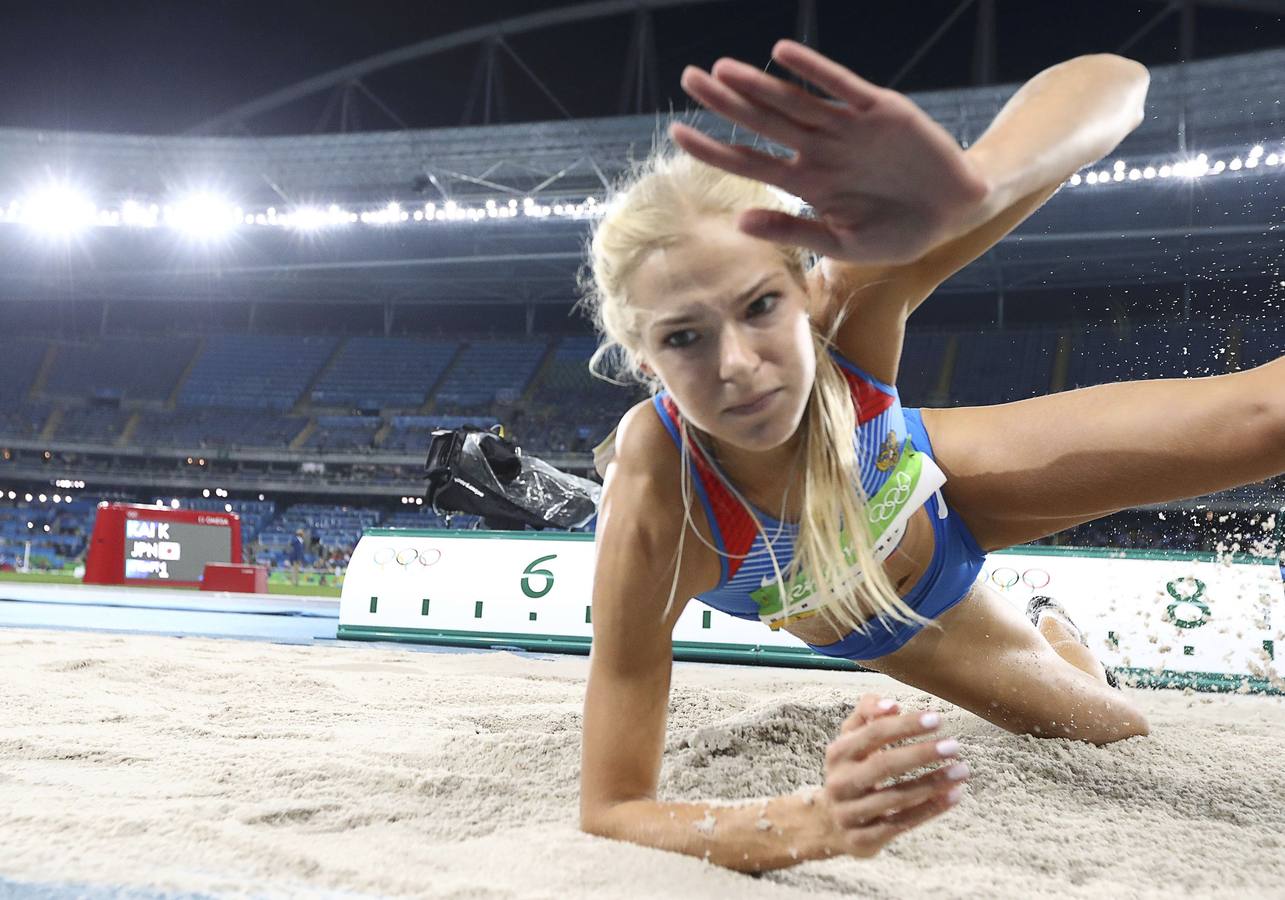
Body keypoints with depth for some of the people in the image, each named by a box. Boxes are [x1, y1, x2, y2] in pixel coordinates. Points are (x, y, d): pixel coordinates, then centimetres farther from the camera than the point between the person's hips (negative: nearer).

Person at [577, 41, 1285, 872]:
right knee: (1121, 733, 20)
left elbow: (1110, 83, -48)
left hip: (939, 486, 1)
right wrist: (815, 826, -58)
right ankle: (1056, 644, 55)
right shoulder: (652, 522, -43)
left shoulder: (845, 297, -40)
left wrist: (964, 190, -72)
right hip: (873, 627, 0)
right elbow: (609, 815, -39)